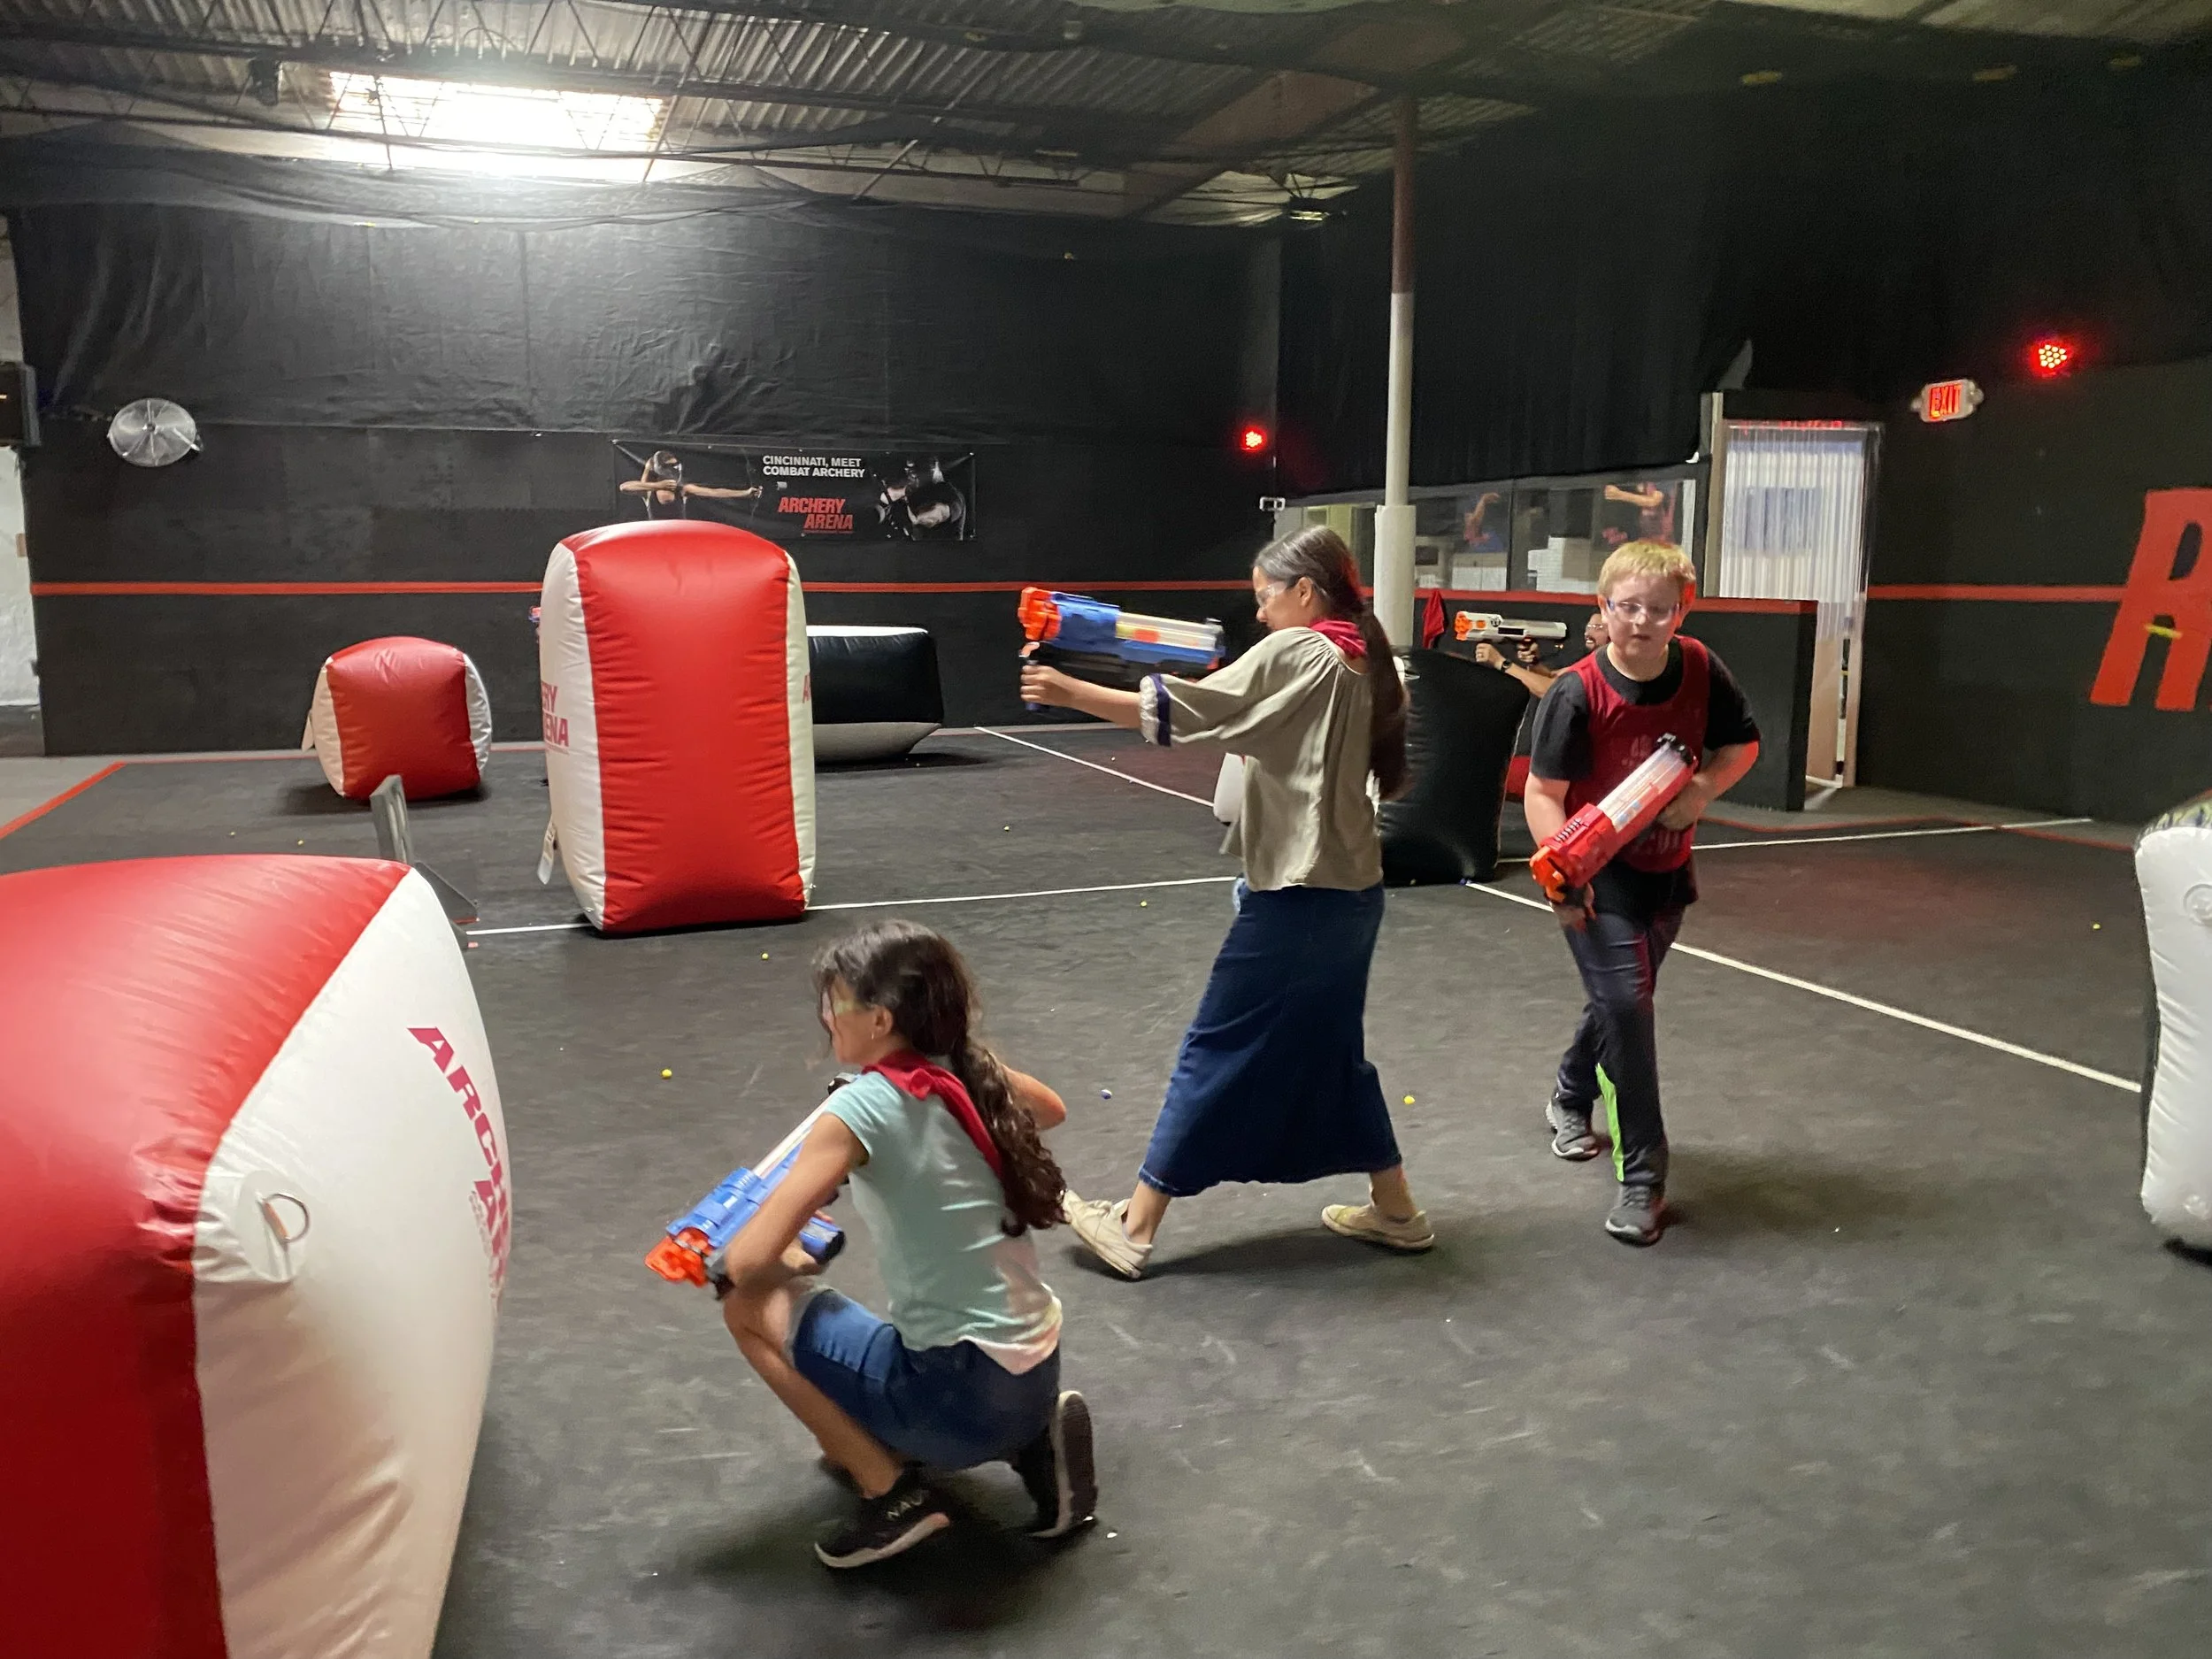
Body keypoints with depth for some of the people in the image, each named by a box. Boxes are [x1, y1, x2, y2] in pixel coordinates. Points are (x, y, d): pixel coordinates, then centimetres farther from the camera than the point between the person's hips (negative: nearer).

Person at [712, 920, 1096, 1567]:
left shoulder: (859, 1111, -17)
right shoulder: (975, 1071, 1)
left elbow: (748, 1262, -17)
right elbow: (1052, 1111, 25)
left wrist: (788, 1263, 5)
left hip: (962, 1393, -7)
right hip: (1034, 1375, 8)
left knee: (748, 1305, 2)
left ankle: (894, 1496, 4)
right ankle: (1028, 1436, 14)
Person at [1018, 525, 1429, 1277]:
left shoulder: (1294, 653, -12)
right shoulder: (1363, 662, 11)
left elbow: (1177, 709, -18)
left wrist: (1070, 691, -16)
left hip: (1297, 896, -8)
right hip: (1350, 891, 8)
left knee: (1217, 1049, -1)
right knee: (1330, 1049, 20)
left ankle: (1134, 1226, 7)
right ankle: (1395, 1210, 29)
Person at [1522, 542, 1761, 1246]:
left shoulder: (1701, 671, -9)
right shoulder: (1577, 692, -21)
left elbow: (1742, 743, 5)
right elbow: (1543, 792, -19)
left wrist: (1703, 790, -15)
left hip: (1667, 872, 5)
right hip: (1597, 876, -5)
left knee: (1620, 1002, 20)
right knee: (1626, 1009, -12)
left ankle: (1571, 1097, 50)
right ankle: (1642, 1176, 0)